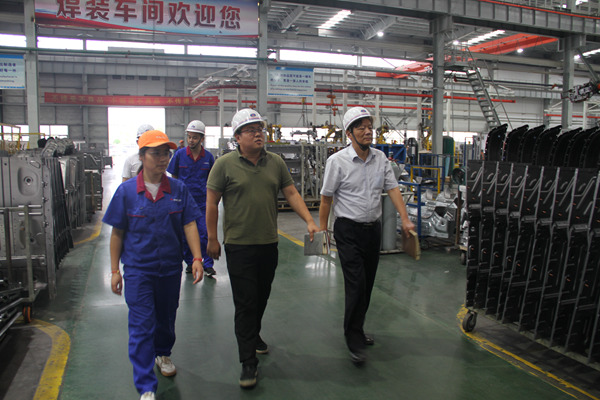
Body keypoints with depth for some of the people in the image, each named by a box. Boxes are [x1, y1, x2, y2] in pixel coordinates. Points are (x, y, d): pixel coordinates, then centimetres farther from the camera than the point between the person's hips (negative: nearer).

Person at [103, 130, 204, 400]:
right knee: (141, 326, -1)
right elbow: (117, 233, -2)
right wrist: (115, 270, -1)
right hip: (138, 269, -2)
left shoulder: (178, 189, -2)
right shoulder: (126, 191, -7)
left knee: (166, 317, 20)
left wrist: (197, 259, -11)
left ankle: (163, 354, 48)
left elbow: (189, 225, -3)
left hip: (170, 267, 3)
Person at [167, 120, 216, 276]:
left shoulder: (208, 157, -1)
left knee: (204, 234, -3)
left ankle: (208, 265, 10)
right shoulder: (179, 154, -1)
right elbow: (174, 178, 7)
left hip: (202, 202, -1)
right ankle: (189, 262, 26)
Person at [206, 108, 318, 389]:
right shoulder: (225, 164, -6)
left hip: (269, 244, 5)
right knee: (245, 303, -1)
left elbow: (291, 193, 6)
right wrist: (212, 238, -4)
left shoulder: (276, 162, 5)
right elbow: (211, 203, -4)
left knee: (262, 297, 18)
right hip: (239, 245, -4)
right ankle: (248, 362, 9)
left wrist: (309, 221, -6)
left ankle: (253, 335, 44)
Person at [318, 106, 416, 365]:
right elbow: (326, 197, -5)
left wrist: (405, 219, -8)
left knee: (367, 284, 13)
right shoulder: (337, 161, -9)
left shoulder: (380, 158, 6)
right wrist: (321, 229, -5)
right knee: (356, 285, -9)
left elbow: (392, 189, 3)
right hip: (349, 230, -6)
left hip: (373, 228, 6)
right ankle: (354, 341, 3)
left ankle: (356, 329, 30)